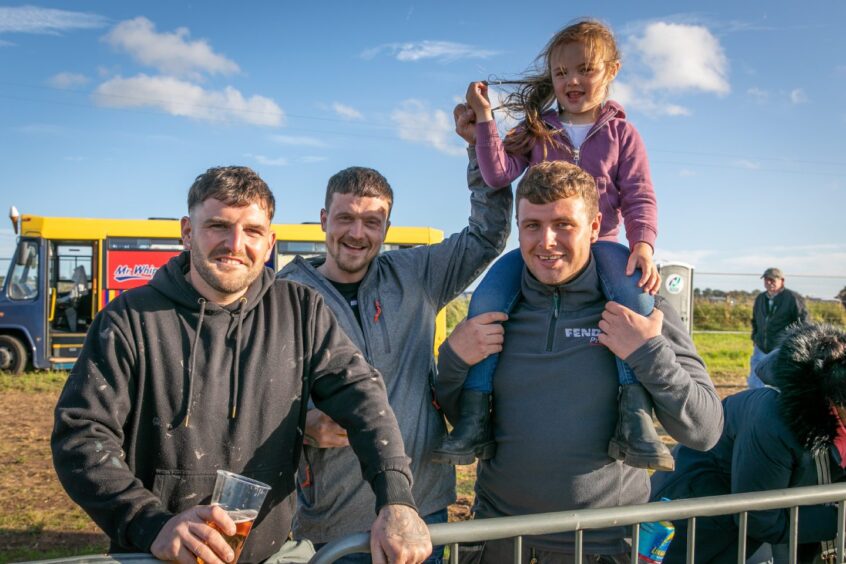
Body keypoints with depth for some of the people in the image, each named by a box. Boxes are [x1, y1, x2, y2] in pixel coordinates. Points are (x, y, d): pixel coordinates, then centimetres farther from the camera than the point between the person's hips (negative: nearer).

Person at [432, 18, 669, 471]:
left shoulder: (621, 134, 10)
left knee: (636, 290, -35)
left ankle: (634, 415, -36)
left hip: (599, 242, -1)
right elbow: (498, 174, -1)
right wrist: (484, 119, -8)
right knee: (486, 298, -26)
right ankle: (474, 419, -22)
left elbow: (639, 197, 1)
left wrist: (643, 243, -18)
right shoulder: (536, 130, 13)